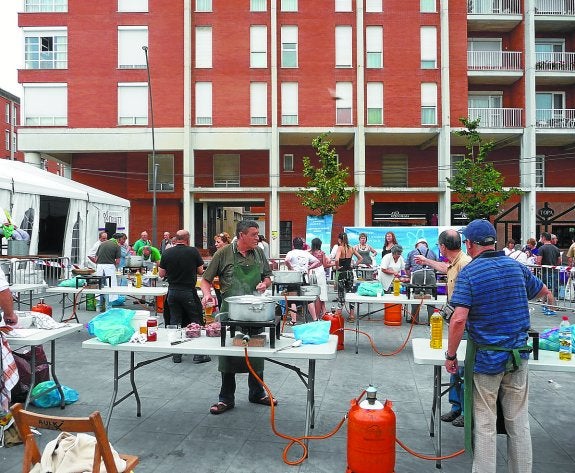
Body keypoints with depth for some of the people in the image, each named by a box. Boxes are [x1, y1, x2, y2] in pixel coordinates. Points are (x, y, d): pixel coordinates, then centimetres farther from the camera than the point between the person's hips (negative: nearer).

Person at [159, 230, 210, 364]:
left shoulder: (167, 253, -3)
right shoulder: (193, 251, -9)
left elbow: (161, 274, 3)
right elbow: (200, 271, 0)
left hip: (173, 291, 3)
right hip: (189, 291, -3)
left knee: (175, 322, 11)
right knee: (196, 321, 7)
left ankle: (176, 355, 16)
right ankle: (199, 354, 9)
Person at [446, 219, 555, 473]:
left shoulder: (468, 273, -13)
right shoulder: (516, 267, 2)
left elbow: (459, 319, -23)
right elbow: (543, 291, 22)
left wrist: (450, 355, -11)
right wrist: (550, 298, 46)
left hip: (485, 357, -4)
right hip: (518, 355, 5)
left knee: (484, 425, 7)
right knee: (519, 423, 15)